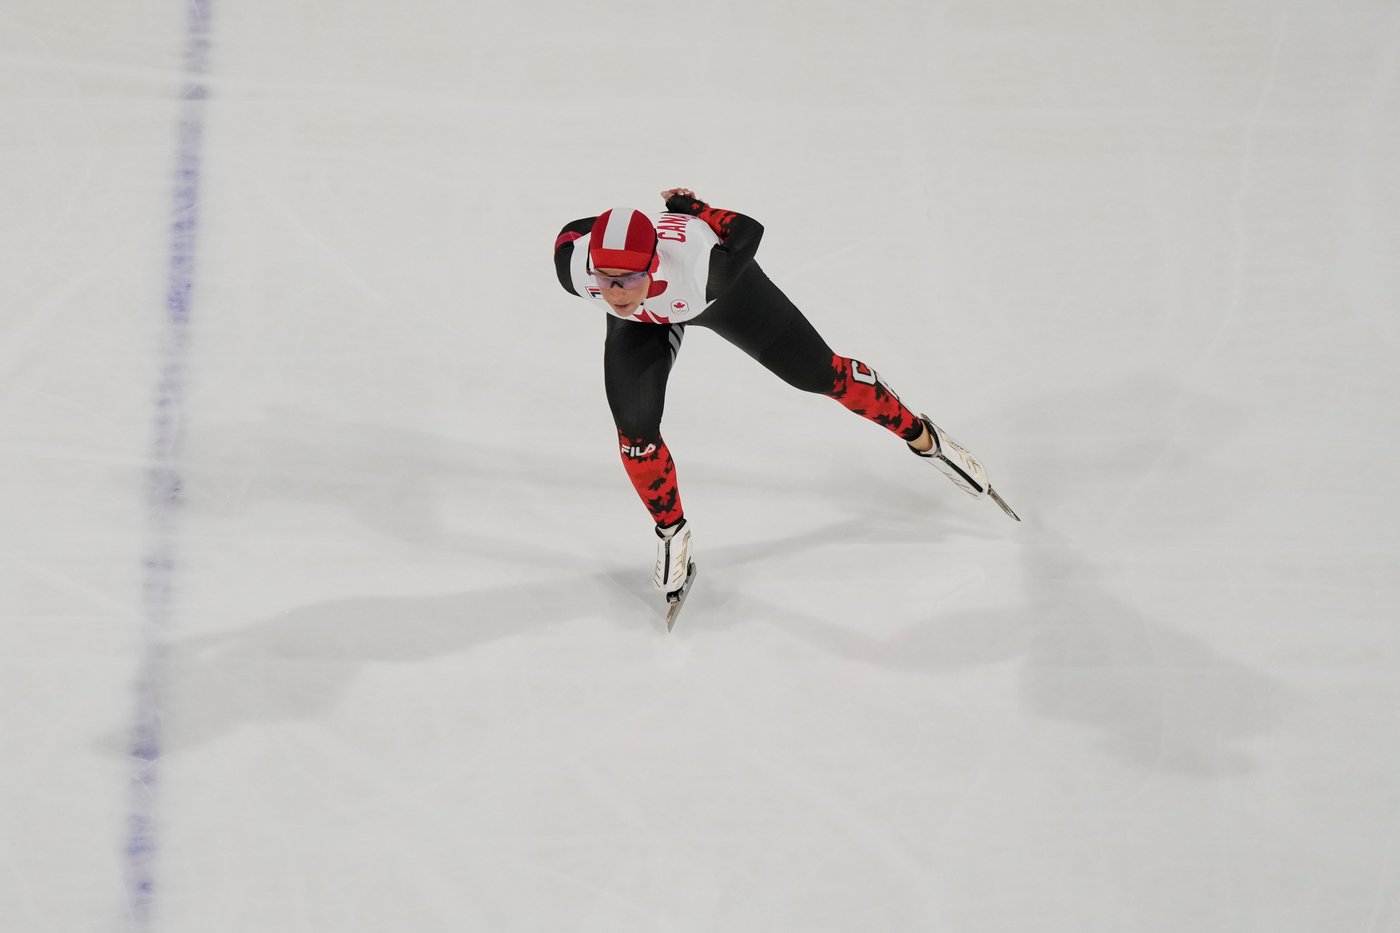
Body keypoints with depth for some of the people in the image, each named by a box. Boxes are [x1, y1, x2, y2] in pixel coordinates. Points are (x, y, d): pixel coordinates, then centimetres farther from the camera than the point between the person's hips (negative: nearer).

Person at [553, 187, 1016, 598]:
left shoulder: (696, 262, -46)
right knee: (635, 432, -6)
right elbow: (577, 233, -12)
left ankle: (920, 434, 27)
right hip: (642, 321, 3)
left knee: (817, 372, 4)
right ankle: (672, 533, 21)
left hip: (721, 282, -2)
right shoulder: (574, 265, -38)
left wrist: (690, 208, -10)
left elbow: (748, 230, -25)